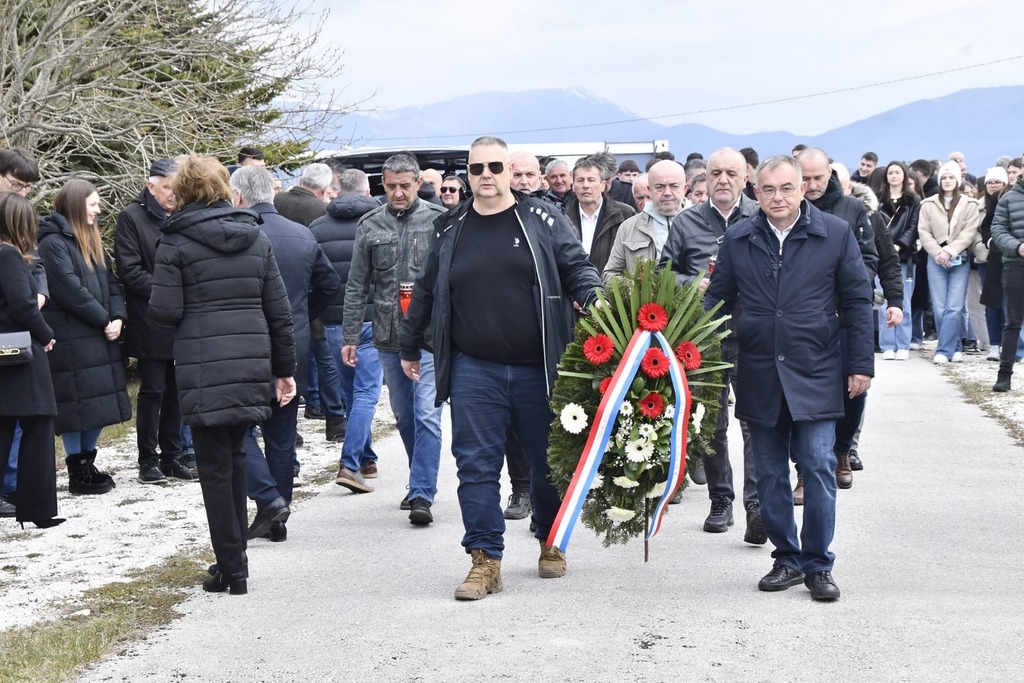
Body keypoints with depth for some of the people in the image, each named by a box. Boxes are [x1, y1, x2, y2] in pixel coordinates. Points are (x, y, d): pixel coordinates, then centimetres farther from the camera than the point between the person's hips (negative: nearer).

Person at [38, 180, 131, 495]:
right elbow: (70, 290, -17)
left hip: (98, 337, 8)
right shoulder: (53, 243, -11)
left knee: (100, 402, 10)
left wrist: (118, 318, -3)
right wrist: (104, 320, -13)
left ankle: (88, 463, 21)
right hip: (71, 340, -8)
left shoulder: (92, 241, 17)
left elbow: (110, 283, 14)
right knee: (77, 404, -4)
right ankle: (77, 472, 4)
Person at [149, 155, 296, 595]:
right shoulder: (256, 237, 8)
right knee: (234, 455, 18)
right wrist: (284, 370, 14)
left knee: (215, 467, 1)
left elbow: (164, 311, -10)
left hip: (202, 369, -4)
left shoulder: (176, 242, -5)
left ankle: (231, 570, 2)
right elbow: (279, 310, 9)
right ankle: (235, 555, 22)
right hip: (251, 364, 5)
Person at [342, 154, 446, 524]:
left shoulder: (439, 220, -4)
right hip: (388, 336, 4)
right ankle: (421, 482, 30)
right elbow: (356, 286, 9)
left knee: (426, 414, -10)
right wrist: (350, 336, 7)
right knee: (404, 414, 15)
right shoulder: (369, 225, 6)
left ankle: (422, 495, -9)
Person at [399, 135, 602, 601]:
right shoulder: (451, 231, 9)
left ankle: (551, 544, 30)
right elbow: (426, 293, 19)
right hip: (474, 370, 1)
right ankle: (485, 560, 3)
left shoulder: (541, 220, 2)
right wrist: (409, 348, 25)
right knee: (476, 466, -3)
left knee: (549, 461, 11)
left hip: (538, 369, -1)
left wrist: (593, 302, -16)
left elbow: (577, 267, 3)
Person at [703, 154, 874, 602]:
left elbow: (857, 301, 2)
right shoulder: (737, 240, 5)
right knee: (770, 475, 8)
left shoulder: (835, 234, -1)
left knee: (818, 469, -4)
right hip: (758, 377, 3)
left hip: (815, 376, -3)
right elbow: (718, 298, 10)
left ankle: (818, 565, 6)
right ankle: (788, 559, 20)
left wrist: (861, 364, -1)